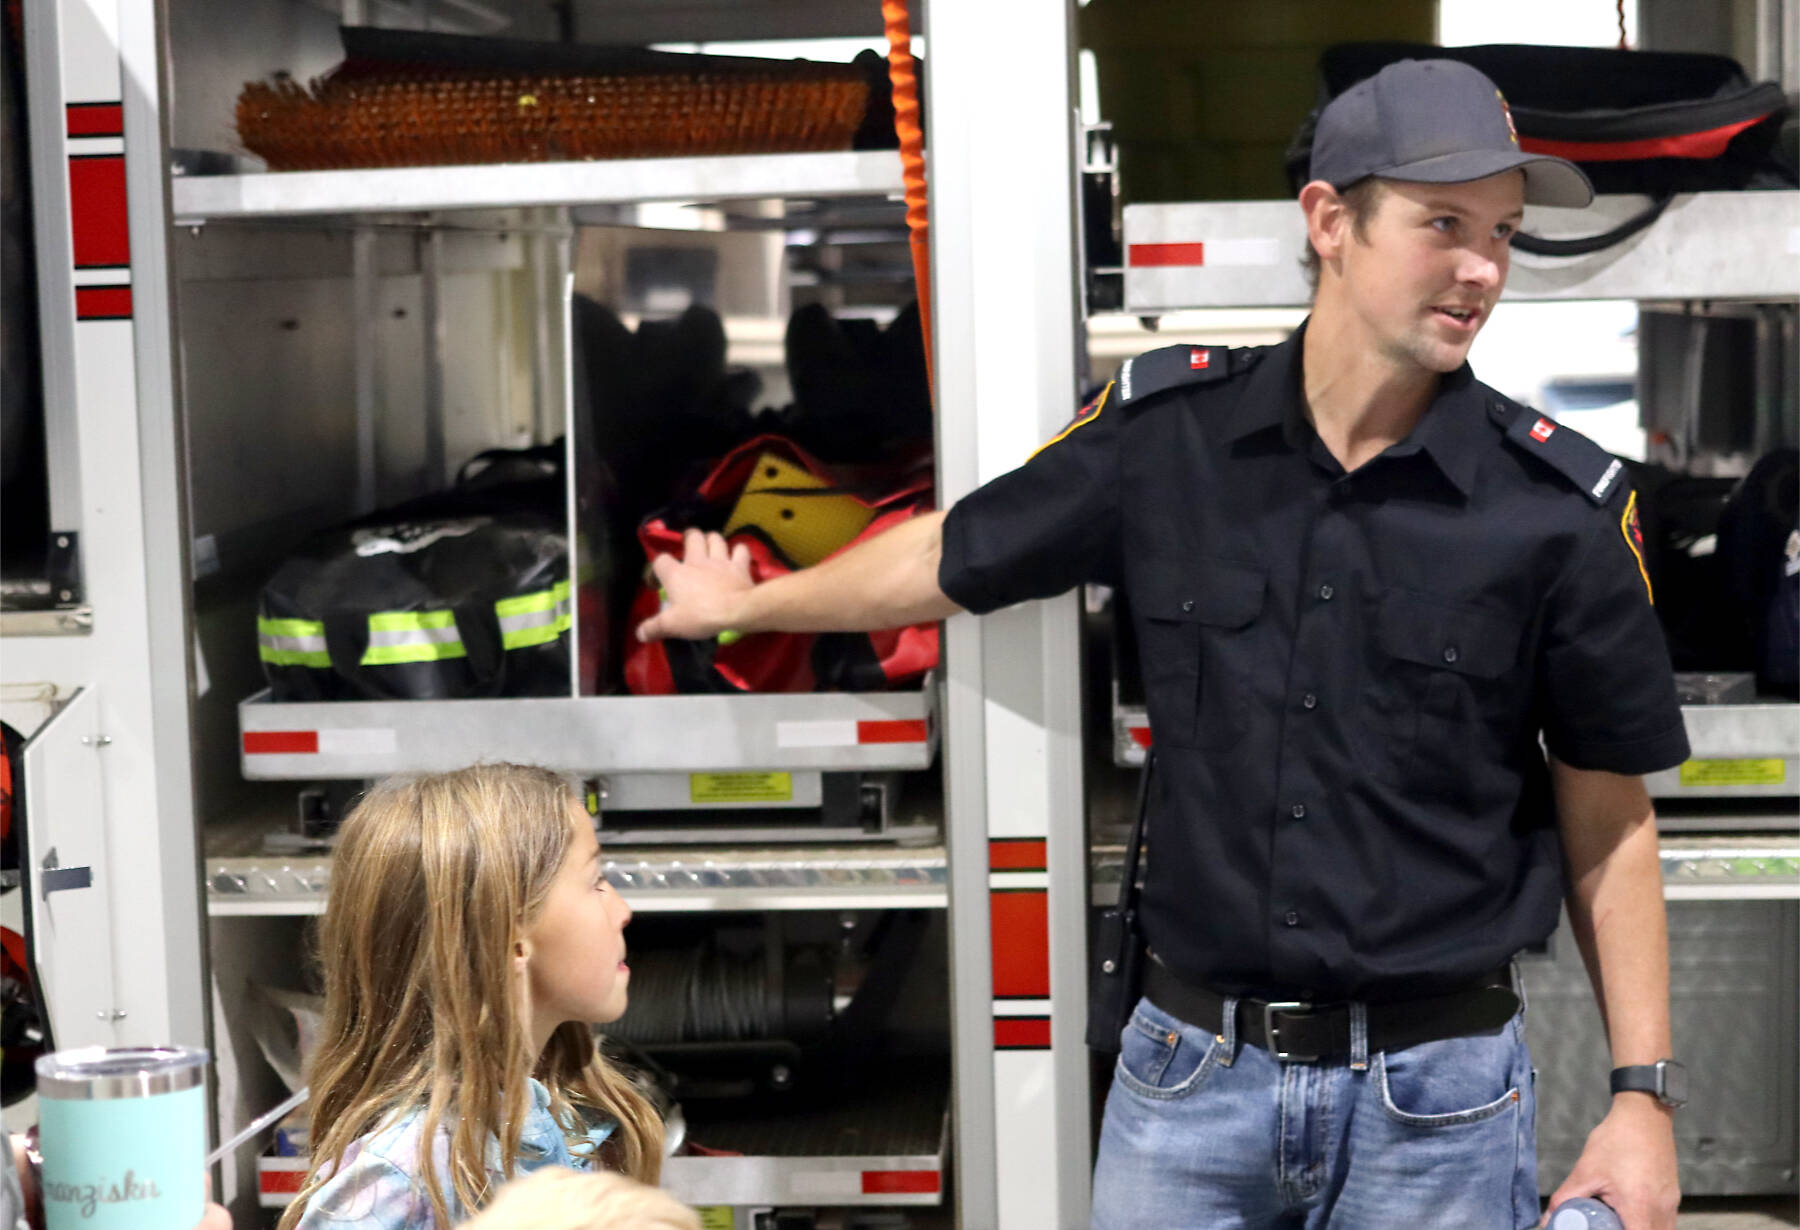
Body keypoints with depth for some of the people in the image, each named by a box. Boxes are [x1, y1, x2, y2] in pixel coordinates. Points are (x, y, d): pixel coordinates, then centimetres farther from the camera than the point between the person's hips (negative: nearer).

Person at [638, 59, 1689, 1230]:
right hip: (1190, 1075, 2)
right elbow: (949, 559, 13)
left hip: (1438, 1096, -1)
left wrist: (1642, 1094, -4)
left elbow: (1608, 814, 0)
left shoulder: (1561, 506, -8)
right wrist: (748, 603, 27)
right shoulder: (1167, 432, -4)